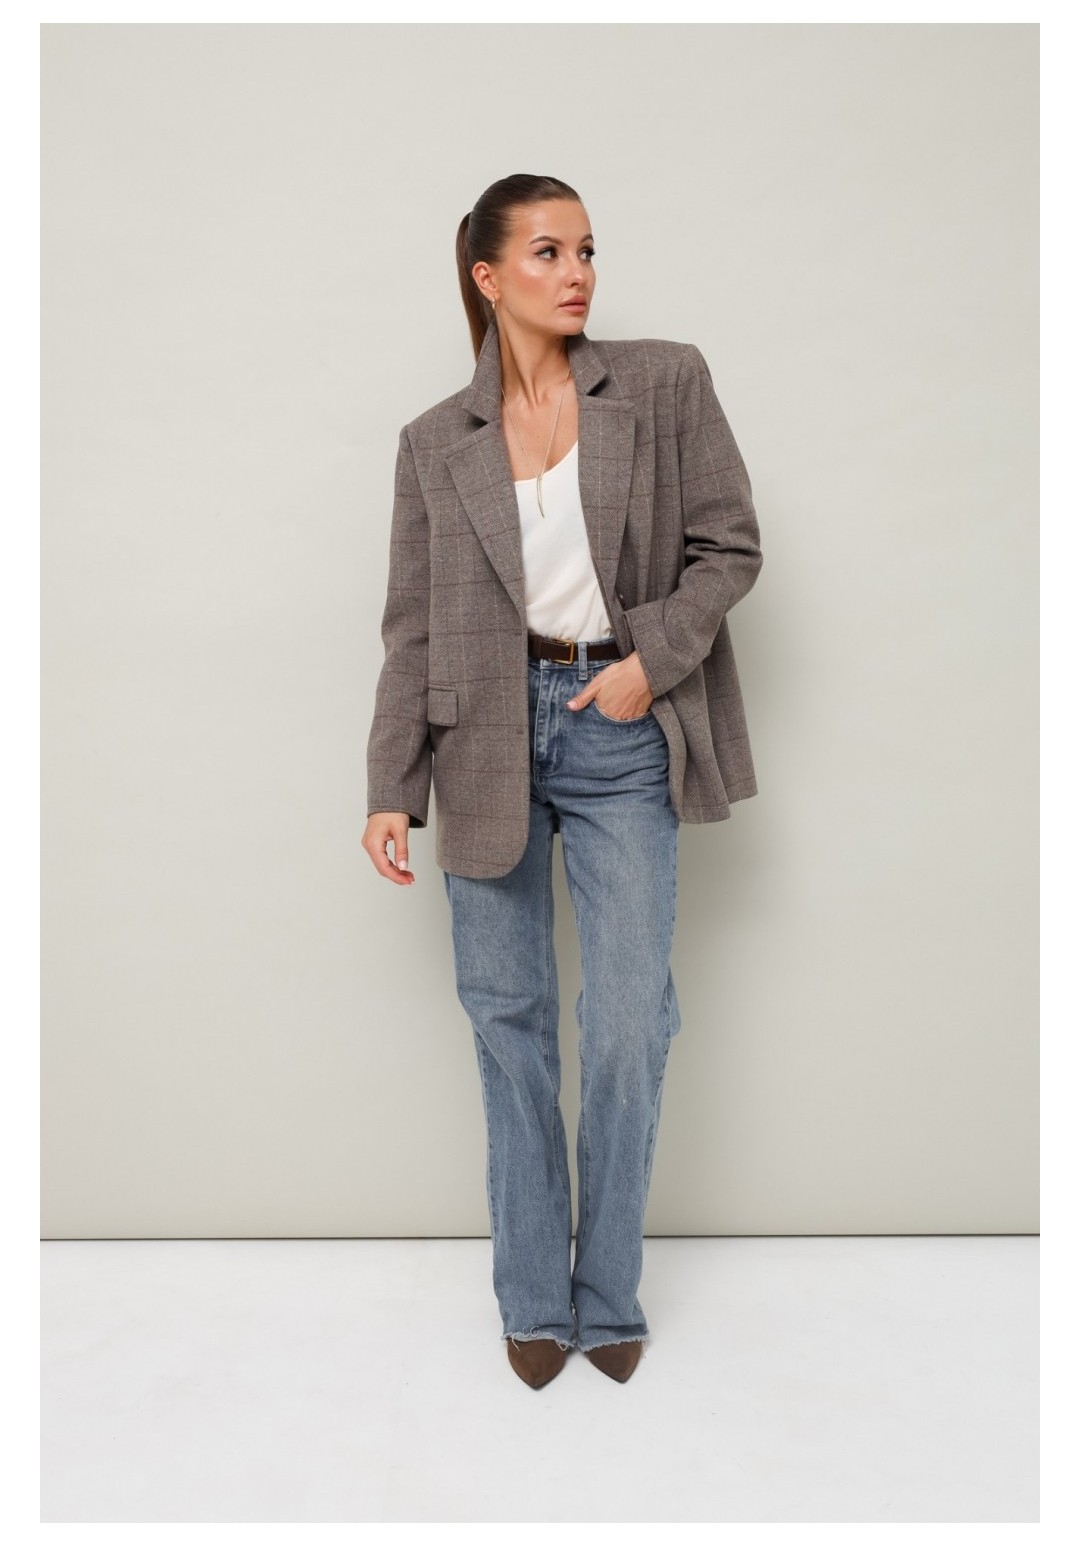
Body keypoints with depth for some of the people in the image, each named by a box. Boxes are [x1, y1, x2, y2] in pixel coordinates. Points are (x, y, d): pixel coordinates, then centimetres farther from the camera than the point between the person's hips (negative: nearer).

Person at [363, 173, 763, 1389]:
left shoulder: (665, 384, 3)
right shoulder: (435, 442, 5)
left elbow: (729, 544, 3)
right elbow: (412, 628, 3)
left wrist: (653, 659, -11)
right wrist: (391, 790, -5)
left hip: (621, 733, -1)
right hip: (489, 738, 1)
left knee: (630, 1024, 0)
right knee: (508, 1015, 7)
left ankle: (610, 1295, 22)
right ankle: (534, 1297, 24)